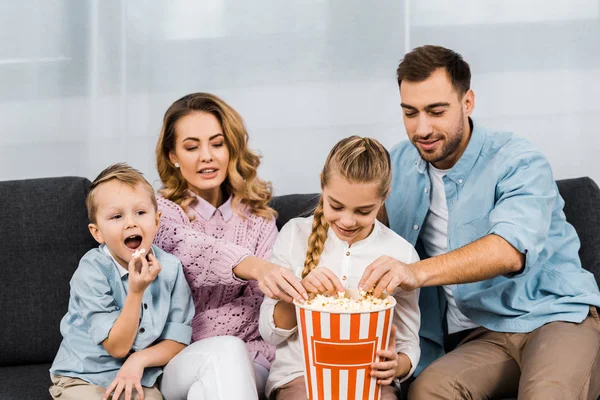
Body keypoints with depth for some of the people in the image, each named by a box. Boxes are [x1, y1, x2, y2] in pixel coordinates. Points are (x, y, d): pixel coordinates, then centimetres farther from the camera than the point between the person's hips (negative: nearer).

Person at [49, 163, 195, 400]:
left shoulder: (170, 268, -5)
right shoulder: (92, 271, -16)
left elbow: (178, 341, 0)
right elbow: (117, 346, -16)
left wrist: (139, 359, -18)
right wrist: (136, 291, -26)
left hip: (138, 379, 3)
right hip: (83, 377, -2)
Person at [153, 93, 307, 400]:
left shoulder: (257, 216, 14)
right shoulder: (159, 212, 4)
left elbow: (264, 298, 6)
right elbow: (193, 250, -19)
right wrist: (253, 266, -40)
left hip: (249, 359, 1)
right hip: (180, 363, -1)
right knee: (225, 351, -34)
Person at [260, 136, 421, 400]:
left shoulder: (402, 254, 0)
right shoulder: (295, 235, 1)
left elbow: (408, 347, 7)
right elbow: (270, 333, 3)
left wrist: (396, 366, -17)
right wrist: (300, 292, -17)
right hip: (299, 375, 0)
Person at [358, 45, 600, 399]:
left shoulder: (518, 162, -9)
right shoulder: (399, 164, 9)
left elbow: (510, 249, -26)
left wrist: (418, 272, -42)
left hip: (556, 316, -3)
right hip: (480, 336, 4)